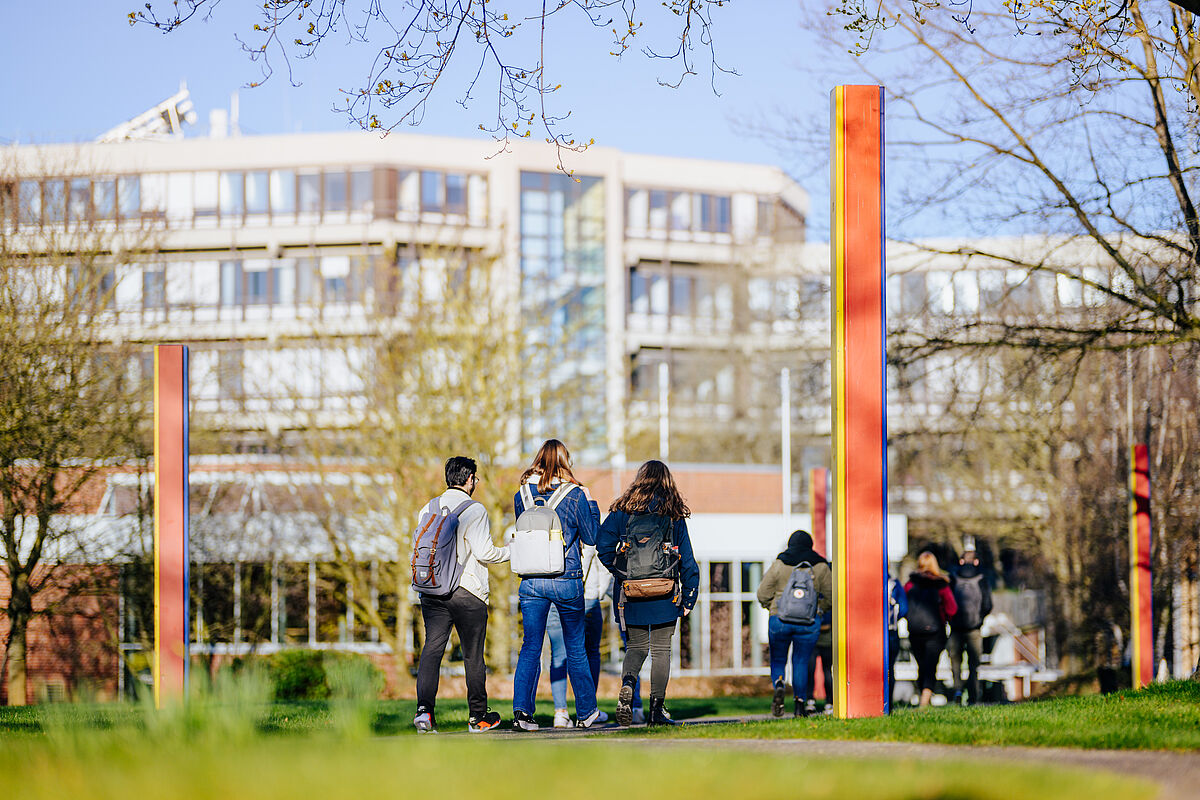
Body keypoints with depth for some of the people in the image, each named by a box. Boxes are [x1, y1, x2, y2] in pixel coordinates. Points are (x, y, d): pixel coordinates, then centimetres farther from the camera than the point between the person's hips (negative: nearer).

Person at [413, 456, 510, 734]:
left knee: (432, 649, -1)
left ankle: (424, 708, -19)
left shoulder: (430, 508, 8)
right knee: (473, 655, 7)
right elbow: (484, 552, -13)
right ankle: (478, 716, 16)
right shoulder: (474, 510, -8)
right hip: (468, 591, -4)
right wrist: (510, 552, 4)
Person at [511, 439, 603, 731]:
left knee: (530, 647, 2)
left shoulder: (523, 495, 2)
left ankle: (521, 710, -14)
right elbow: (591, 537, 2)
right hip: (567, 580, -2)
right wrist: (591, 505, 13)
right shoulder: (575, 495, -6)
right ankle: (586, 712, 21)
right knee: (575, 648, 11)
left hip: (531, 581, 2)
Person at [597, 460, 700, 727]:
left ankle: (627, 683, -17)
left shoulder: (622, 511, 2)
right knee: (661, 650, 6)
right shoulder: (675, 514, 2)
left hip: (632, 595, 1)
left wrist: (620, 573, 6)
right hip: (666, 595, -1)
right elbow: (687, 560, 3)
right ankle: (657, 709, 3)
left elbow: (603, 545, -6)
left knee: (636, 647, 13)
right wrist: (688, 599, 7)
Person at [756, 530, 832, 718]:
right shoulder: (821, 567, 2)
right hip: (809, 622, 1)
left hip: (780, 619, 0)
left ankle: (778, 686, -18)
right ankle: (800, 704, 1)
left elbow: (763, 595, 0)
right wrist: (819, 610, 20)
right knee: (801, 662, 8)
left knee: (778, 660, 12)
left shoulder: (778, 565, 0)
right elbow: (830, 596, 4)